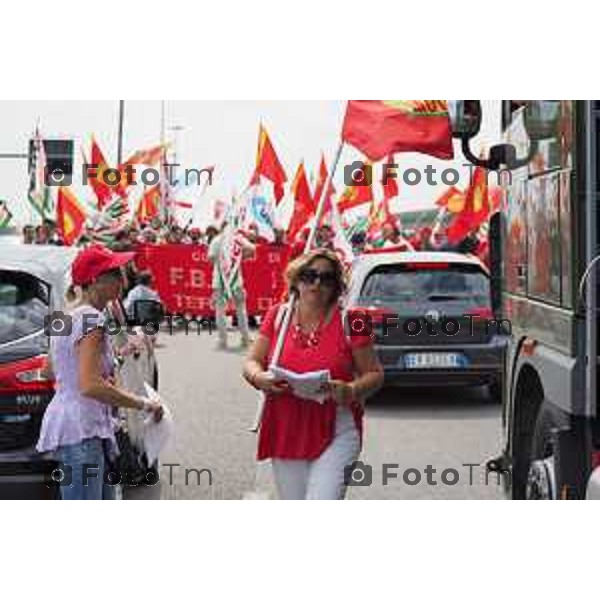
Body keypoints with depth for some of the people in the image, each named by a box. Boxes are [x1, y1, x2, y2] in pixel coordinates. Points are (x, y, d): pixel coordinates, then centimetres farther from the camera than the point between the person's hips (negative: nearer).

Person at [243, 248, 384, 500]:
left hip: (336, 434, -3)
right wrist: (260, 378, -15)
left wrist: (352, 390, -20)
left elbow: (374, 374, 1)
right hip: (286, 434, 4)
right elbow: (251, 362, 9)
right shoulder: (278, 316, 4)